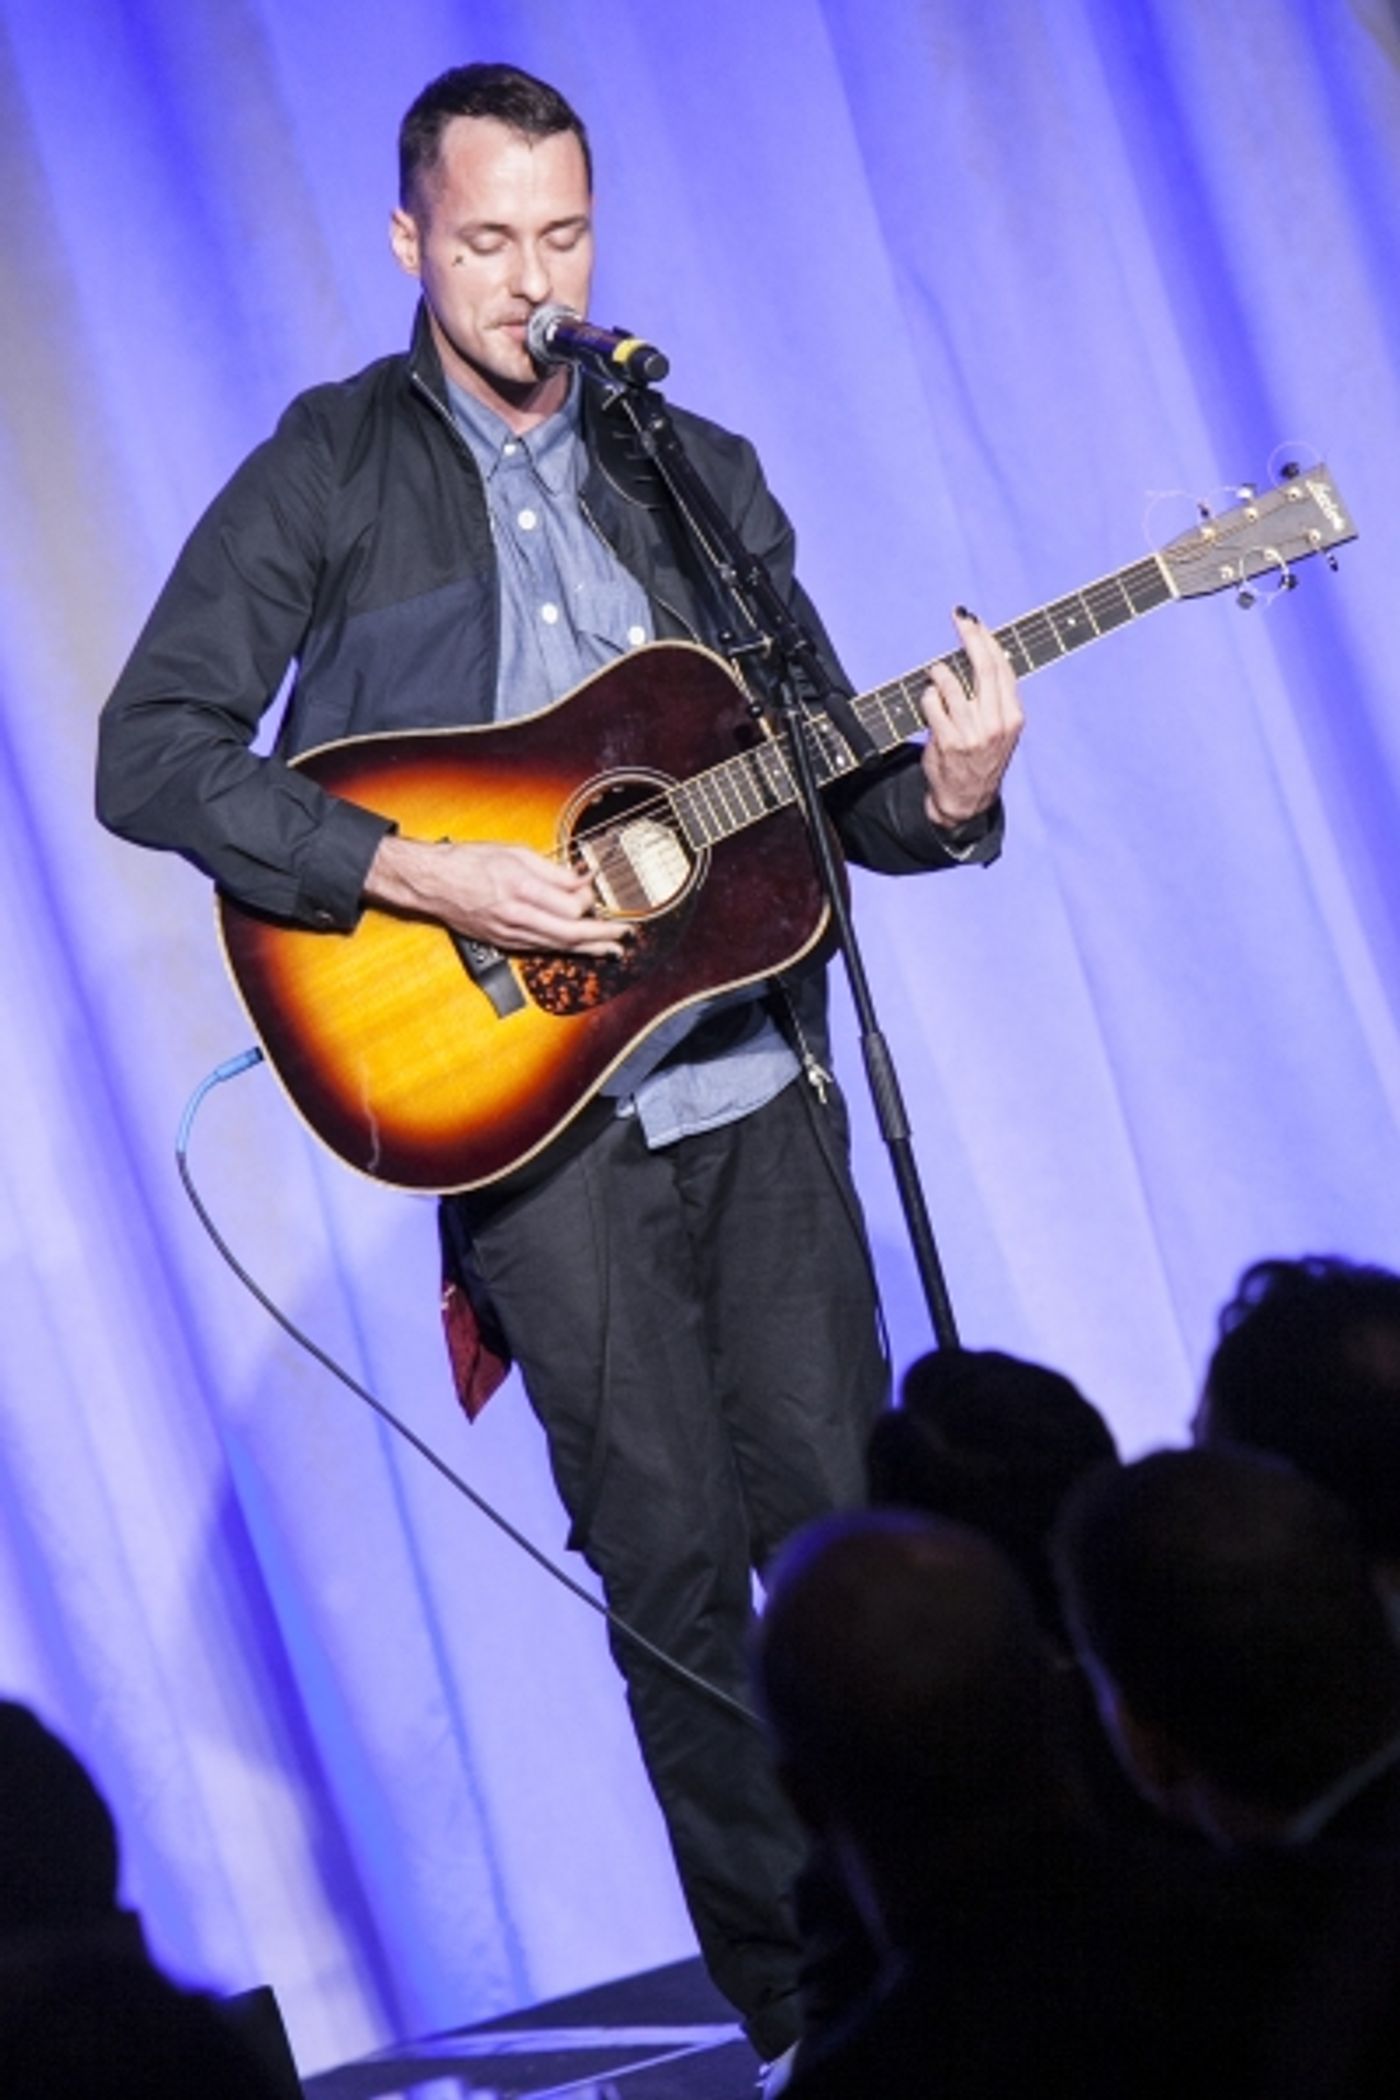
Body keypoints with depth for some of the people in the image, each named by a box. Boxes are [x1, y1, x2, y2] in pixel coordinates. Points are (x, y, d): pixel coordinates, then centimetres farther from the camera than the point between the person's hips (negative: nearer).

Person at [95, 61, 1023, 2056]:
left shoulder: (699, 472, 13)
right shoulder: (329, 469, 1)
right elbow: (150, 755, -7)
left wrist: (942, 796, -8)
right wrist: (417, 873, -17)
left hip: (754, 1074, 4)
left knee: (844, 1521, 3)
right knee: (676, 1557, -2)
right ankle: (788, 1986, 8)